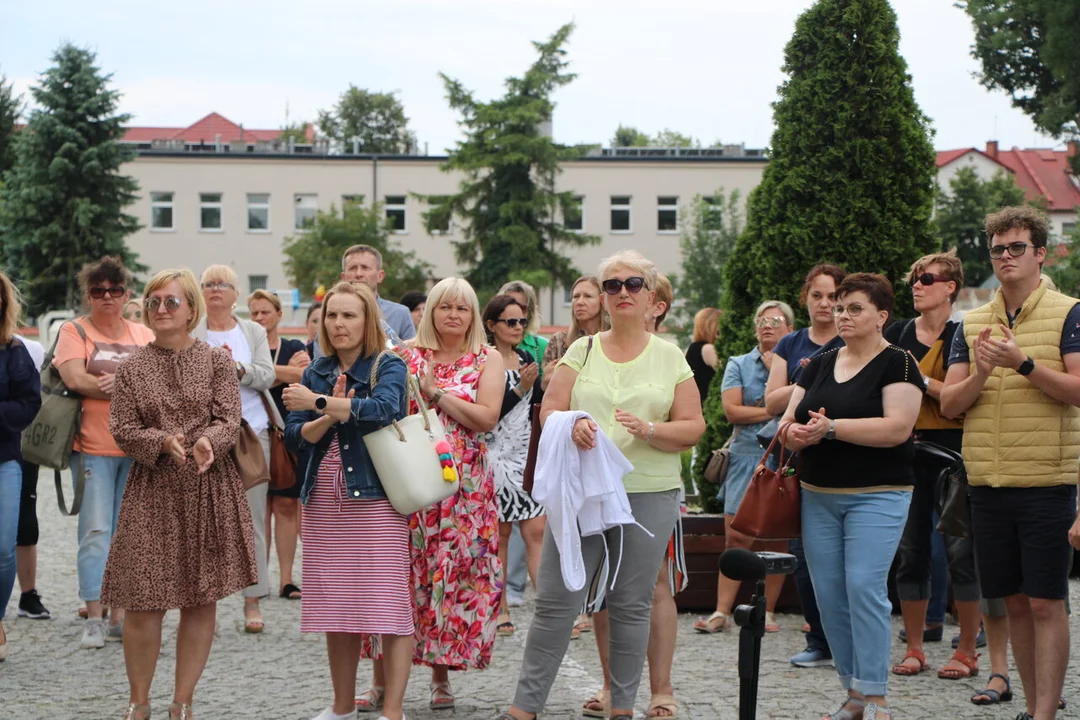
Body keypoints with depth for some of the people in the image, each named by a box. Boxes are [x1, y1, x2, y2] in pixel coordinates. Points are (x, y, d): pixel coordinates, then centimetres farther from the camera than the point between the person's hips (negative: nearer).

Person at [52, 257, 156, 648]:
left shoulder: (144, 335, 14)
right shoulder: (74, 330, 4)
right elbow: (75, 379, -11)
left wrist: (118, 382, -15)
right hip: (93, 446, -3)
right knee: (96, 530, -7)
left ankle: (120, 617, 10)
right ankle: (94, 618, -3)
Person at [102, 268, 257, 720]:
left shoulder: (217, 362, 5)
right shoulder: (131, 369, 7)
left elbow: (228, 420, -3)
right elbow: (123, 429, 0)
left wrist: (208, 442, -25)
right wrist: (163, 442, -19)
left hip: (210, 490, 0)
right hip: (152, 493, 0)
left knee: (201, 601, 3)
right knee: (144, 603, -3)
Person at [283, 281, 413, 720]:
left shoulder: (388, 367, -1)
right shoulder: (316, 372, 12)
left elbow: (383, 408, -23)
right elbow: (295, 437, 5)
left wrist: (319, 402, -18)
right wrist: (330, 415, -14)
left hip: (376, 499, -5)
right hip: (324, 502, 5)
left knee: (389, 606, -7)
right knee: (335, 606, 9)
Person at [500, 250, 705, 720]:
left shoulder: (670, 358, 6)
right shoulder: (582, 351, 9)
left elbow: (693, 429, 2)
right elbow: (549, 411, 3)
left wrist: (649, 430, -16)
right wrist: (571, 426, -19)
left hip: (648, 496, 0)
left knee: (631, 605, 4)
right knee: (555, 600, -1)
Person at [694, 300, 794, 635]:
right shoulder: (738, 365, 9)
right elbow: (732, 410, -4)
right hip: (746, 456, 0)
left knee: (777, 539, 4)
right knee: (736, 536, -6)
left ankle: (769, 612, 12)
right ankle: (723, 611, -4)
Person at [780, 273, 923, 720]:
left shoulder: (898, 364, -5)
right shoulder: (818, 365, 13)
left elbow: (897, 428, -18)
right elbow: (788, 422, 9)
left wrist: (830, 427, -21)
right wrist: (796, 433, -15)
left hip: (878, 495, -6)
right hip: (818, 495, 6)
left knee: (864, 587, -14)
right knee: (828, 593, 4)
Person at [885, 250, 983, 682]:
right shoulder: (897, 335, 10)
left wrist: (922, 380, -14)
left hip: (953, 452, -4)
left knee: (961, 550, -3)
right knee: (910, 550, 6)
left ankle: (967, 651, 6)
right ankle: (914, 649, 15)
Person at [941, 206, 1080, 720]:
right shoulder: (972, 323, 12)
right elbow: (949, 404, 7)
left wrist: (1023, 363, -23)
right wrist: (980, 375, -12)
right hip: (988, 484, 5)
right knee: (1015, 601, 10)